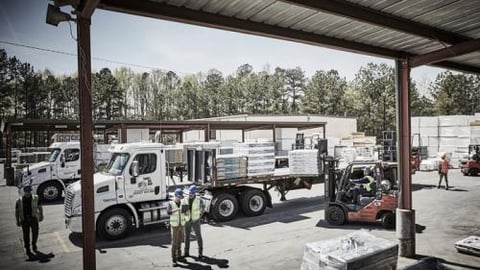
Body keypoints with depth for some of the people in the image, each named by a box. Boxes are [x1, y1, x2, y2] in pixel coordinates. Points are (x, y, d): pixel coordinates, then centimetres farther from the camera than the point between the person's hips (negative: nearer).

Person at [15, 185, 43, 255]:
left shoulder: (35, 198, 0)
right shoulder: (19, 201, -2)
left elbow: (40, 207, 7)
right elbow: (17, 211, 3)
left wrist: (41, 216, 3)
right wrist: (18, 221, 1)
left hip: (33, 218, 1)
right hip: (24, 220, 0)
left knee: (35, 233, 4)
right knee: (26, 235, 6)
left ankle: (34, 246, 27)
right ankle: (27, 249, 21)